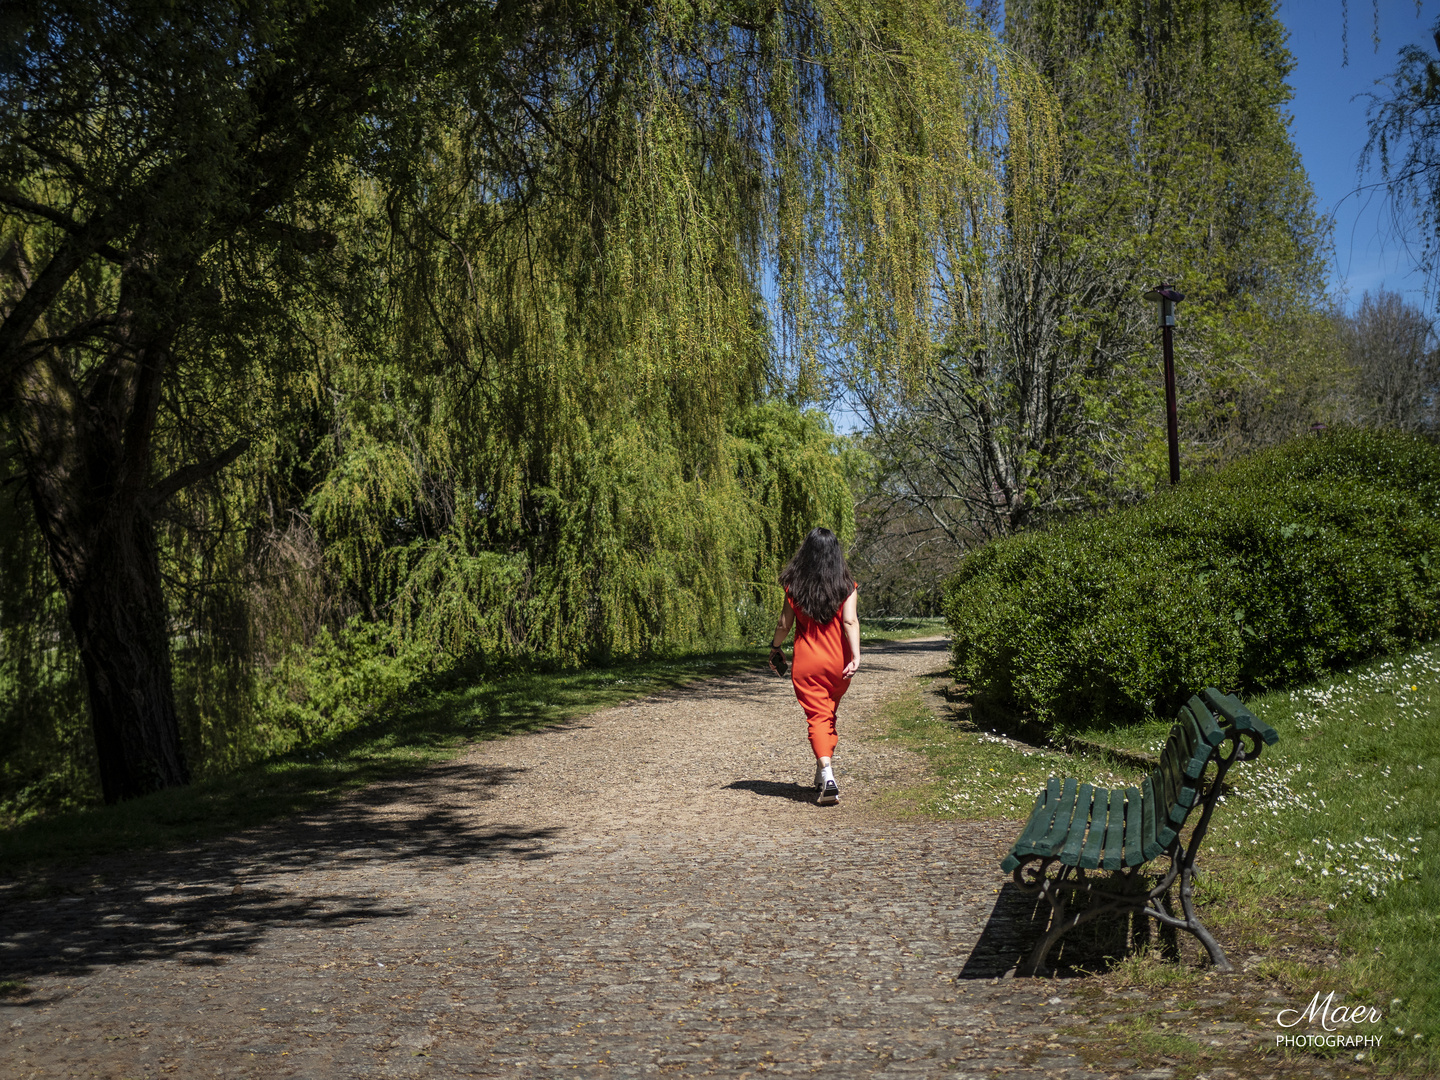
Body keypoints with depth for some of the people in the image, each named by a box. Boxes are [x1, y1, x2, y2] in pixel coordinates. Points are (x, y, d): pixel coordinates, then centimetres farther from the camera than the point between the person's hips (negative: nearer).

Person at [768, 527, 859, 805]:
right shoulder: (846, 585, -3)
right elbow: (850, 621, -15)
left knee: (817, 717, -3)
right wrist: (855, 656, -21)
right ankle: (824, 769, 25)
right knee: (829, 714, 20)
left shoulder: (794, 586, -3)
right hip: (838, 661, 2)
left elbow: (784, 623, 2)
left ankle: (827, 774, -21)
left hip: (806, 662, -1)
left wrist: (775, 648, 18)